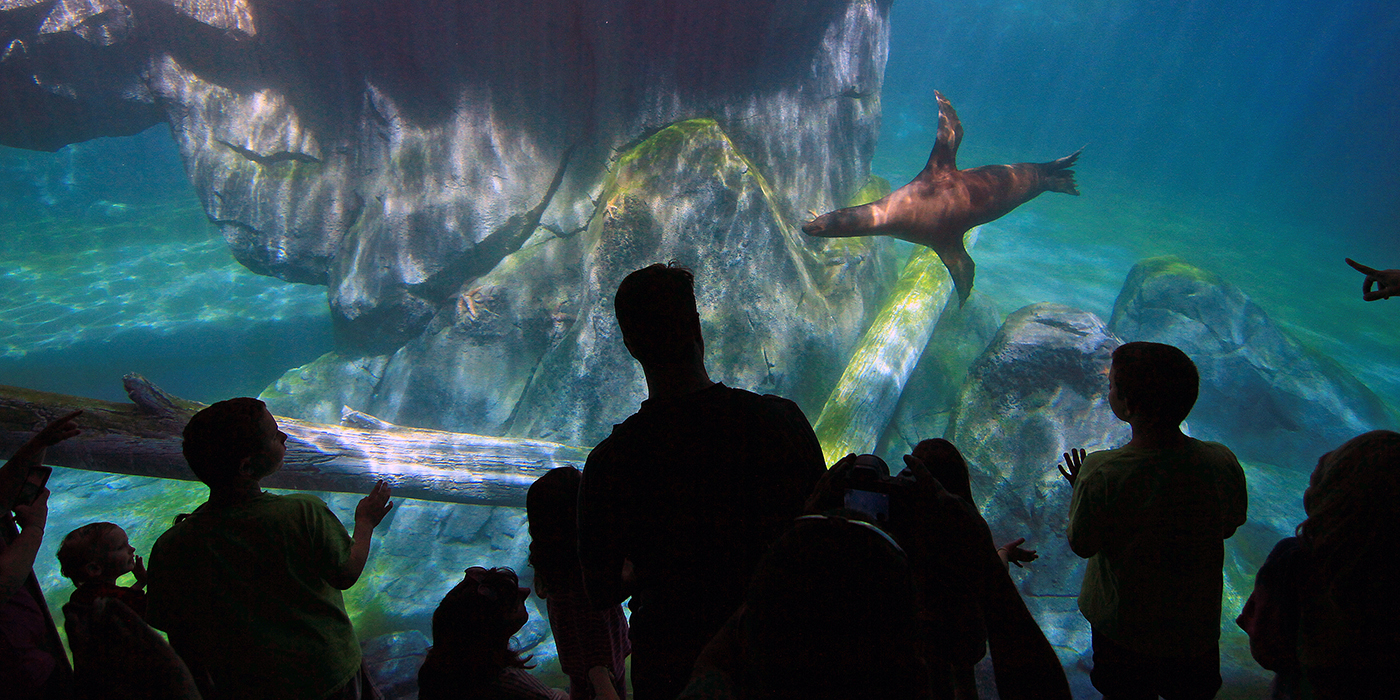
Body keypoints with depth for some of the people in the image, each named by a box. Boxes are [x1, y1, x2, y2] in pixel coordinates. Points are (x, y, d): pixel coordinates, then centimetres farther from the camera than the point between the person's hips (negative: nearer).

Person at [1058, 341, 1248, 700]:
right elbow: (1228, 526, -2)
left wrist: (1078, 489, 0)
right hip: (1197, 622, 2)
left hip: (1123, 626, -2)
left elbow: (1082, 545, -16)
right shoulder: (1222, 462, -22)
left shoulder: (1101, 473, -32)